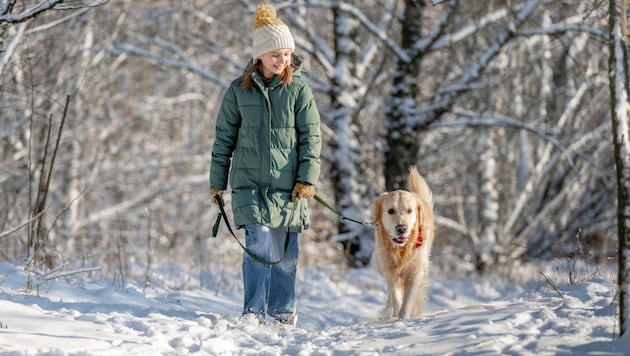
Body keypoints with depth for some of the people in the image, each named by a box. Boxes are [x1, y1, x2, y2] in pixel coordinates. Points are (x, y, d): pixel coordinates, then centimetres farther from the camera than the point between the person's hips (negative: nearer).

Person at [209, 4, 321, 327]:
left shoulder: (299, 90, 2)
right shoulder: (239, 90, 4)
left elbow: (311, 137, 3)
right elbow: (224, 138, 9)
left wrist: (308, 178, -6)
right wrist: (217, 181, 9)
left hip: (287, 185, 1)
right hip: (249, 182, -1)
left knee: (285, 252, 4)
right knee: (259, 242, -14)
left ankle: (282, 313, 17)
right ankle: (253, 312, -8)